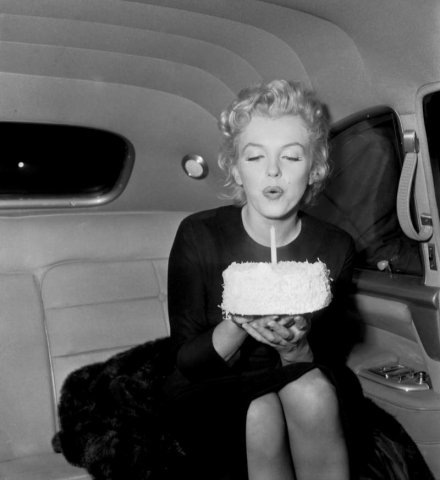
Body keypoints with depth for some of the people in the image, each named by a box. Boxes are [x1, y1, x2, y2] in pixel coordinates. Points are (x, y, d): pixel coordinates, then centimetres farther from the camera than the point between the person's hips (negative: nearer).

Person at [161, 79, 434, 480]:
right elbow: (187, 361, -13)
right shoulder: (199, 236, -15)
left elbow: (331, 360, -5)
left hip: (303, 381, 2)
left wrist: (296, 348, -30)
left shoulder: (335, 248, -10)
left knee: (312, 393, -32)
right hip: (212, 392, -1)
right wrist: (237, 326, -35)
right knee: (262, 416, -33)